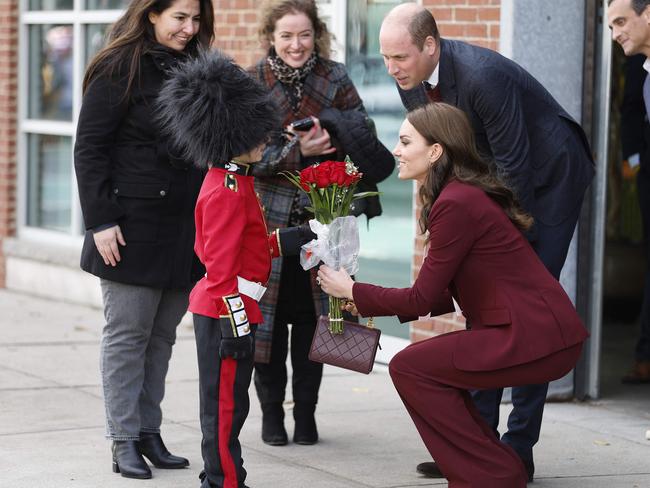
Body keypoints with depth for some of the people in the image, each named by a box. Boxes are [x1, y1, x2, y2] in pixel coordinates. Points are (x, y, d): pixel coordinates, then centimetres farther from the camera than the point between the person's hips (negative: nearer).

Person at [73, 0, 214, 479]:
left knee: (163, 334, 9)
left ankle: (149, 432, 16)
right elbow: (90, 149, -8)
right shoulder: (119, 71, -6)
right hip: (133, 225, -6)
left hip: (183, 231, 6)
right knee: (128, 333, 0)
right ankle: (125, 440, 4)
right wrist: (101, 221, -15)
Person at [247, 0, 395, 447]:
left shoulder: (335, 79, 1)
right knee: (269, 312, 0)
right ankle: (271, 410, 13)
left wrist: (334, 137, -24)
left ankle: (306, 411, 15)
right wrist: (298, 151, -23)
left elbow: (364, 136, -3)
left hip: (321, 217, 1)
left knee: (313, 312, 4)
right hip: (269, 215, -1)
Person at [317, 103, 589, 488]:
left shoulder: (456, 204, -16)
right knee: (426, 363, 16)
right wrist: (368, 304, 12)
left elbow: (423, 299, -12)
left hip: (537, 338, -10)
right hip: (542, 330, 10)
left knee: (410, 367, -6)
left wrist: (352, 291, 0)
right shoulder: (465, 193, 16)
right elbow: (443, 296, 17)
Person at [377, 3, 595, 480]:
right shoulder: (412, 82, -8)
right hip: (492, 185, 8)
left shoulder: (483, 75, -33)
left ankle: (519, 449, -7)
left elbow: (514, 166, -27)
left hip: (549, 177, -8)